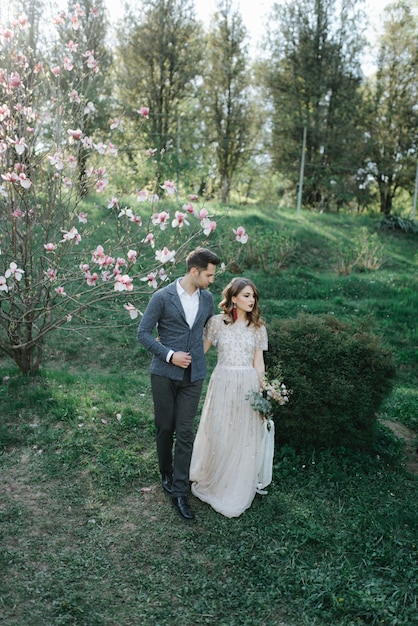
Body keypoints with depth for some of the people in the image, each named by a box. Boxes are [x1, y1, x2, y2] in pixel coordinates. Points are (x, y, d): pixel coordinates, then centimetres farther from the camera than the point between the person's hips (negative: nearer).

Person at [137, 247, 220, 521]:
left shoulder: (207, 298, 4)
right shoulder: (162, 297, -10)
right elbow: (143, 333, -8)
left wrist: (198, 354, 10)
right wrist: (170, 355, -16)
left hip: (193, 375, 3)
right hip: (165, 373, -2)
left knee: (186, 432, 0)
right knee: (165, 428, 10)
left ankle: (180, 491, 9)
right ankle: (166, 473, 35)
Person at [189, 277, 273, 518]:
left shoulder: (258, 327, 3)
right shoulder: (217, 322, -2)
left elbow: (259, 363, 4)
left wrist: (263, 393, 0)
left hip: (248, 386, 1)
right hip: (223, 383, -1)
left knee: (244, 438, 8)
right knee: (219, 435, 8)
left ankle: (238, 491, 28)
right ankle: (213, 483, 32)